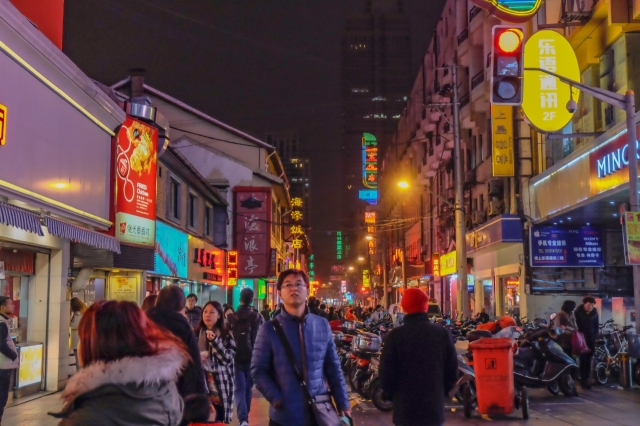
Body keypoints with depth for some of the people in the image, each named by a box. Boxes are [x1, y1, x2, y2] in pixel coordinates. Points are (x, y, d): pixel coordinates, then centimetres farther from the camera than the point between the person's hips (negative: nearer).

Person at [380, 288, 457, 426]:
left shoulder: (396, 336, -9)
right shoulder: (443, 334, 0)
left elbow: (386, 374, -7)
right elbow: (452, 372, 4)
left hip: (405, 409, -2)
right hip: (435, 408, 3)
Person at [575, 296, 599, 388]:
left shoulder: (594, 312, 4)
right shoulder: (578, 311, -6)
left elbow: (597, 325, 10)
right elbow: (575, 324, -7)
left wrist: (595, 336, 2)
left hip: (591, 338, 4)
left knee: (589, 359, 5)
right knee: (583, 359, -9)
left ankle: (586, 378, 10)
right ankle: (583, 379, -6)